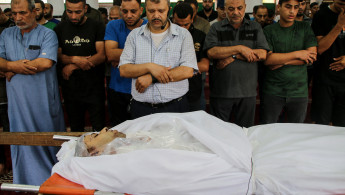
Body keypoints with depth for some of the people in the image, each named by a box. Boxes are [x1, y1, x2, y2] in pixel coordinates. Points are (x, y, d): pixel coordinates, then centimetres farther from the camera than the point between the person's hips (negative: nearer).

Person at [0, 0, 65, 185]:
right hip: (17, 101, 4)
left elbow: (46, 62, -18)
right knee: (22, 142, 12)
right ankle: (25, 183, 27)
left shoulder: (47, 34, -3)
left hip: (43, 100, -4)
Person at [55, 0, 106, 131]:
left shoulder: (97, 27, -2)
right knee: (75, 129, 14)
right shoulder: (60, 28, 8)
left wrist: (73, 66, -12)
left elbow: (102, 56, -11)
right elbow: (57, 55, 5)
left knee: (99, 128, 1)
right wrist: (75, 59, -15)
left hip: (94, 87, -3)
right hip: (70, 88, 3)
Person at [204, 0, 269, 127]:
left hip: (247, 92, 1)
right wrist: (239, 48, -14)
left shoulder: (255, 27, 9)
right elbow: (211, 52, -11)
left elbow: (262, 54, -4)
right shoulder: (216, 28, 5)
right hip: (221, 92, -1)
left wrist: (233, 56, -11)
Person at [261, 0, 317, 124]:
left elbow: (312, 56, -5)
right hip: (273, 91, -2)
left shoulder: (305, 28, 5)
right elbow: (268, 59, -13)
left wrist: (282, 61, -11)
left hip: (299, 92, 2)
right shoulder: (268, 31, -1)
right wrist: (297, 54, -12)